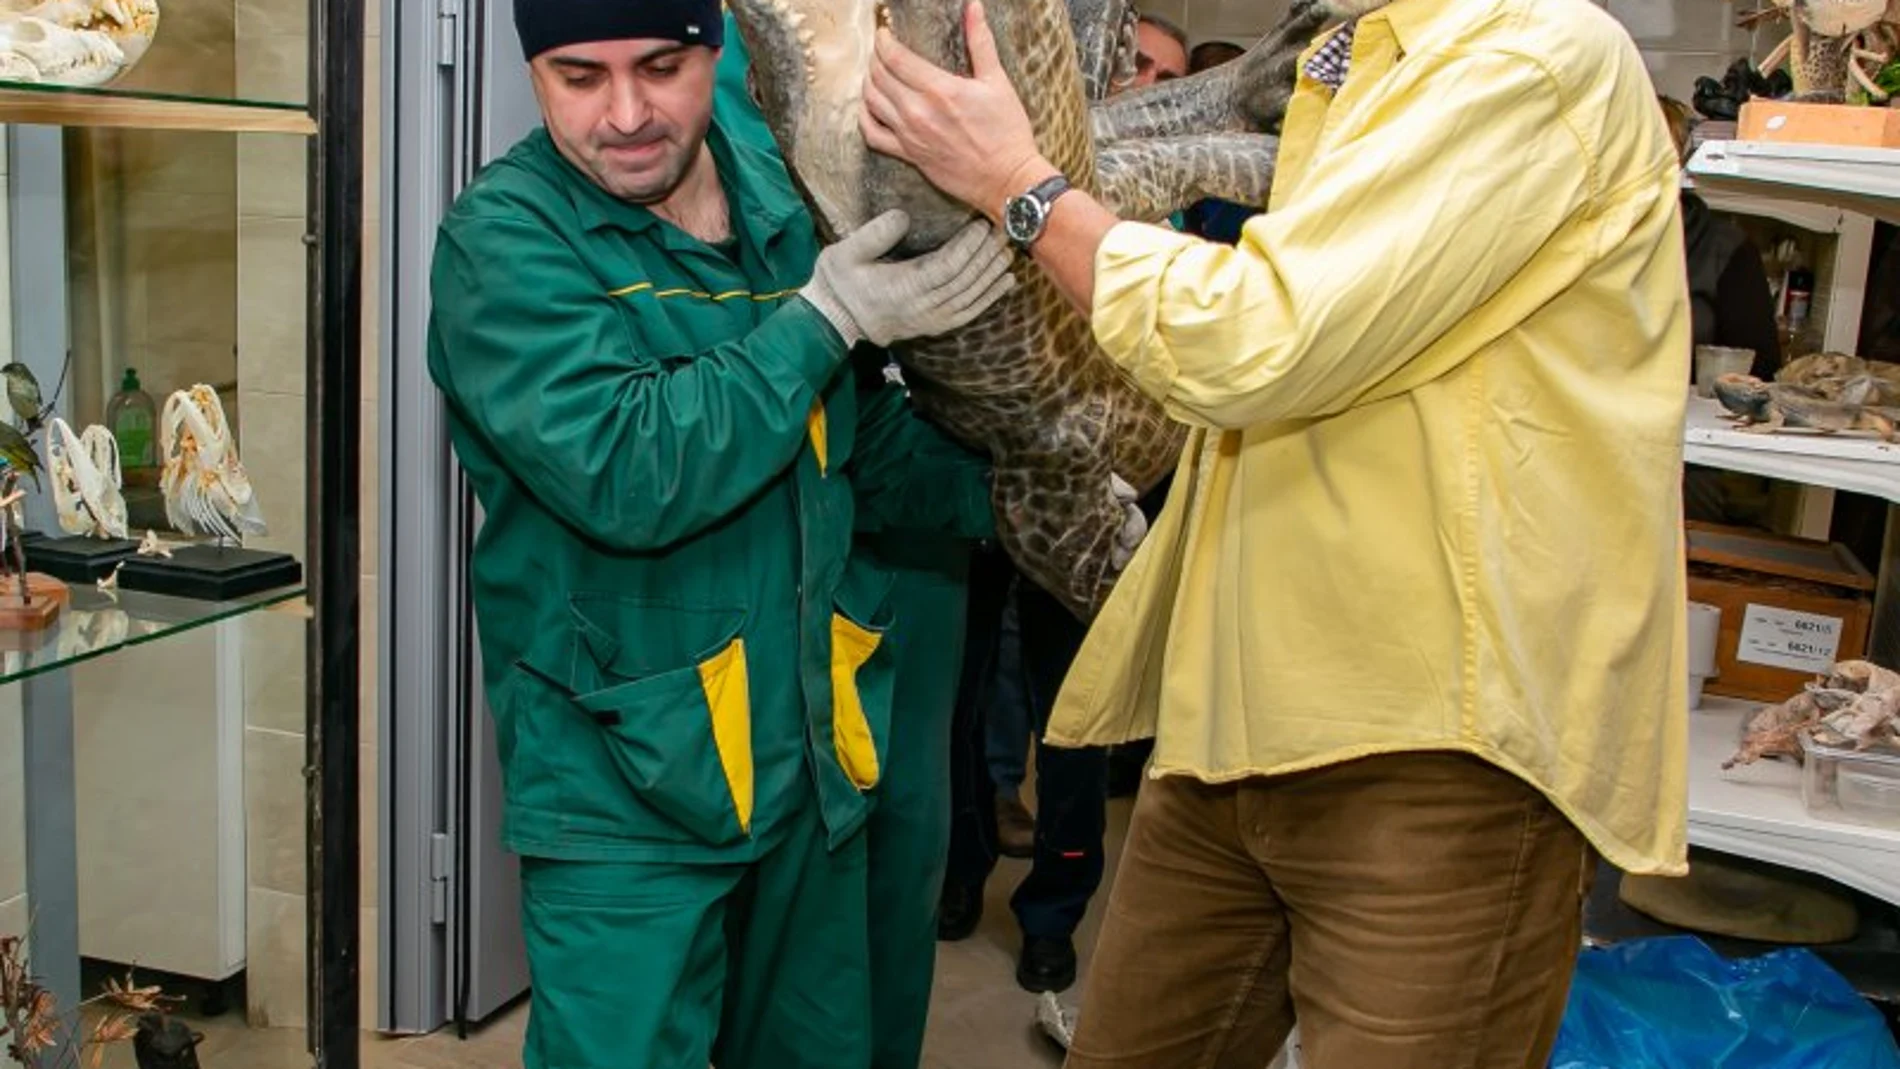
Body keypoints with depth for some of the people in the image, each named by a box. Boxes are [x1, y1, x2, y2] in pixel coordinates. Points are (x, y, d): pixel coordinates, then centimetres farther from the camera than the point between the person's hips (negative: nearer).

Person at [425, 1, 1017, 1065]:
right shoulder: (504, 236, -13)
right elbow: (624, 476, -28)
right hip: (628, 787, -6)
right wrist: (823, 318, -21)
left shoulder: (779, 204, 5)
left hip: (814, 762, 6)